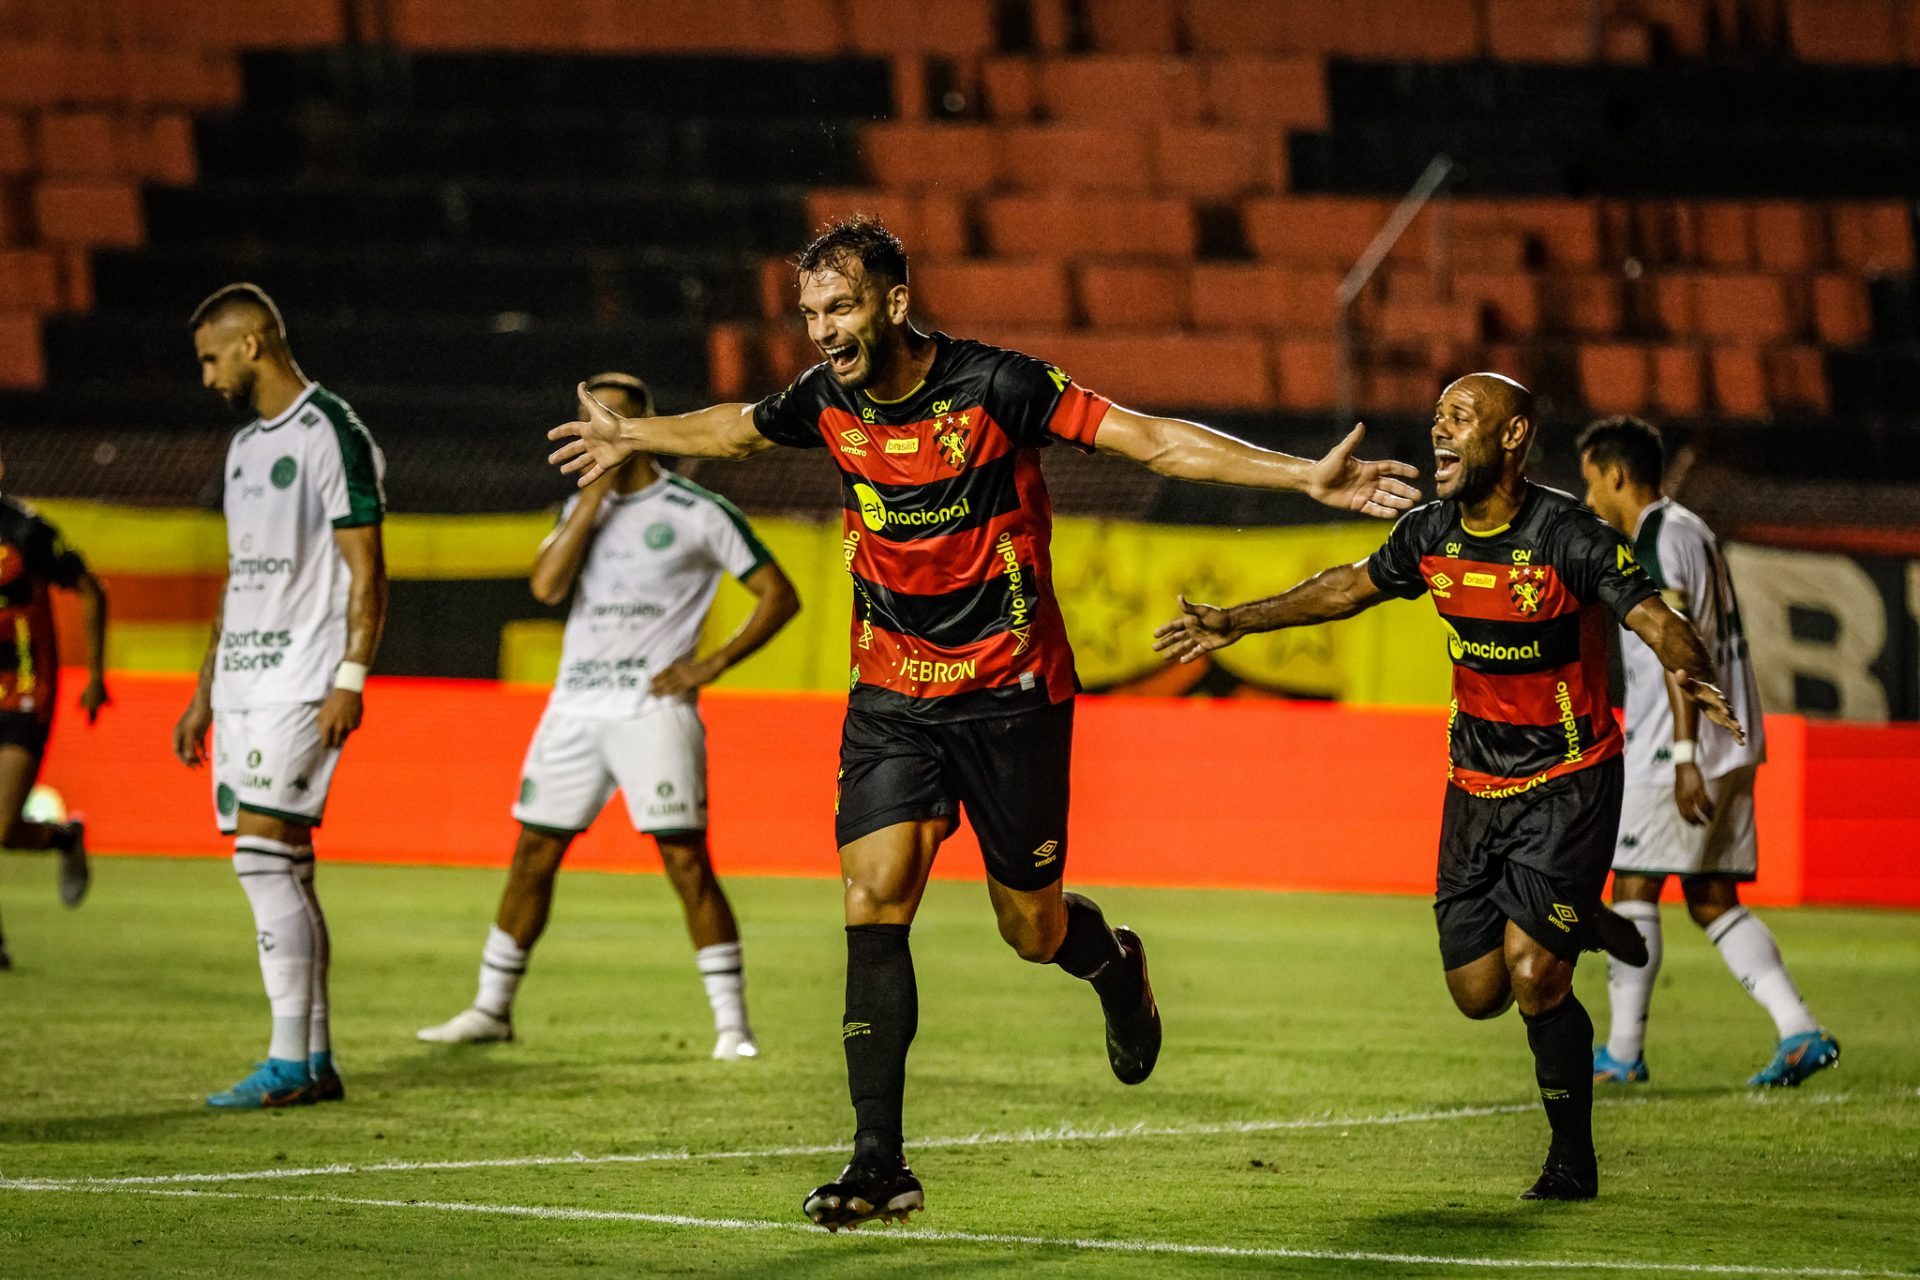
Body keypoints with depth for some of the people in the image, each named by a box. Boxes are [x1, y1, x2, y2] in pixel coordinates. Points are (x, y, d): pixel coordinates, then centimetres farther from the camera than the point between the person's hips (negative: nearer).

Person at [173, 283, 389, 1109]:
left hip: (303, 682, -9)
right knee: (278, 870, 7)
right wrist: (205, 691, 21)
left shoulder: (332, 435, -9)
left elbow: (365, 573, -12)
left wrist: (350, 680, -19)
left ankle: (288, 1063, -15)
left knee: (265, 856, -15)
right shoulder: (245, 445, 18)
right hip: (243, 682, 9)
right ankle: (317, 1061, 10)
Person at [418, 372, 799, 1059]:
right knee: (533, 854, 8)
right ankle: (492, 1008, 18)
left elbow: (780, 596, 0)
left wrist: (712, 664, -9)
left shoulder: (697, 512, -2)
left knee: (686, 859, -12)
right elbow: (546, 585, -4)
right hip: (575, 710, 5)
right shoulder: (582, 507, 13)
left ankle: (732, 1023, -8)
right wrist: (593, 498, -8)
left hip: (654, 711, -5)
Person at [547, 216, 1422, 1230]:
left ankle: (1115, 964, 44)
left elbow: (1153, 439, -17)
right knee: (873, 899, -13)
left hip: (1010, 690, -3)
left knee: (1033, 931, 5)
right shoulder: (829, 400, -3)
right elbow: (735, 428, 20)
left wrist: (1308, 476, -24)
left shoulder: (995, 385, -18)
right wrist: (634, 435, 37)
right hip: (891, 692, 3)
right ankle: (879, 1165, -12)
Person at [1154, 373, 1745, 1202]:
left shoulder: (1565, 537, -19)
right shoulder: (1430, 535, -1)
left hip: (1569, 785, -6)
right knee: (1477, 992, 3)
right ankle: (1578, 925, 36)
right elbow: (1353, 586, 16)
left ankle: (1574, 1159, 3)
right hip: (1476, 784, 6)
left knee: (1532, 976, -17)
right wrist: (1235, 623, 19)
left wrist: (1688, 673, -48)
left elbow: (1655, 617, -26)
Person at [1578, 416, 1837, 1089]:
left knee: (1634, 889, 0)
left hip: (1675, 752, -9)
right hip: (1734, 743, 9)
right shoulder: (1693, 530, 18)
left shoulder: (1655, 542, -13)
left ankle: (1622, 1052, 5)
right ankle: (1800, 1031, -3)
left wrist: (1684, 759, -26)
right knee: (1714, 901, 9)